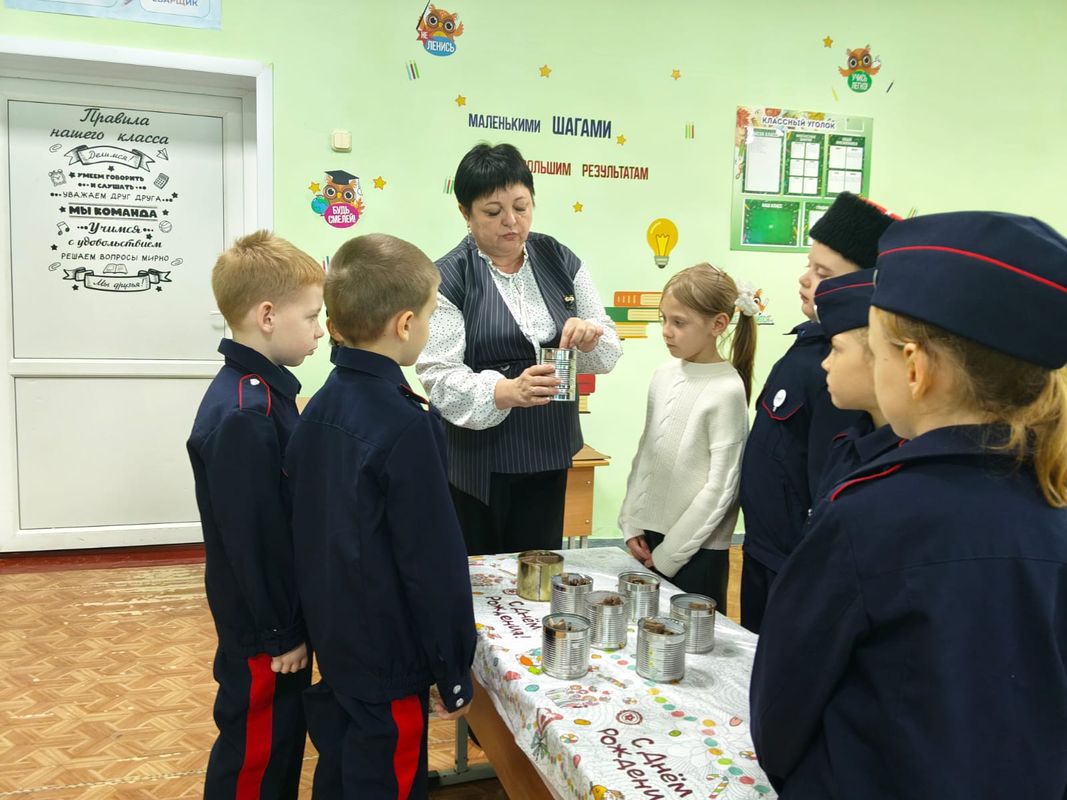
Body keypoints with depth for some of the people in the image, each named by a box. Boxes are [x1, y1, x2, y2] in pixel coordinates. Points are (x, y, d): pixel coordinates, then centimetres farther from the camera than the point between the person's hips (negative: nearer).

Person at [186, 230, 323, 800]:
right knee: (255, 751, 10)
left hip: (288, 607, 9)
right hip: (262, 625, -9)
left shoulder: (268, 389, 3)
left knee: (285, 733, 23)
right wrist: (278, 634, -16)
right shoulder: (242, 415, -27)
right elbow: (249, 534, -25)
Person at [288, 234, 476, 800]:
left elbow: (310, 529, 8)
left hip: (332, 641, 8)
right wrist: (454, 675, -11)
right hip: (388, 659, -7)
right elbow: (434, 565, -22)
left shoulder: (321, 406, 0)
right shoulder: (406, 425, -25)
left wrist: (325, 626, 19)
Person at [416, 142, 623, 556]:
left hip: (548, 452, 4)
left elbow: (608, 353, 7)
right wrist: (506, 391, -33)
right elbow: (439, 377, -16)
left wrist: (591, 338, -16)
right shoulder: (449, 278, -9)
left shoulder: (560, 261, 4)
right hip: (477, 458, -3)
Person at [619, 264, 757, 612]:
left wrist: (669, 553, -11)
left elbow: (721, 485, -14)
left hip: (696, 549, -6)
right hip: (648, 536, 6)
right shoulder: (663, 376, 3)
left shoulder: (728, 390, -15)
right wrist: (631, 524, 5)